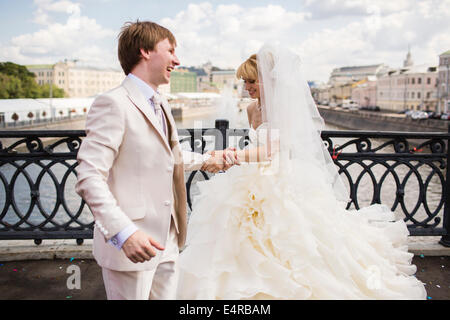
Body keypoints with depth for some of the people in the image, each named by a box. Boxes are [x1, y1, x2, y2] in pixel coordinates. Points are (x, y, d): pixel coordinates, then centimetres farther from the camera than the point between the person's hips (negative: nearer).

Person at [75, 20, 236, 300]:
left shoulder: (161, 105, 14)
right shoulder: (114, 104, -15)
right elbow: (89, 177, -22)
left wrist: (207, 161, 20)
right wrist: (123, 232, -30)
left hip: (166, 243, 8)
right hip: (129, 246, -8)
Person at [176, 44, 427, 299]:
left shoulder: (287, 106, -13)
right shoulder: (254, 109, 10)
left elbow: (272, 149, -26)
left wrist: (232, 156, -36)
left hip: (287, 184, -7)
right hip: (260, 184, 7)